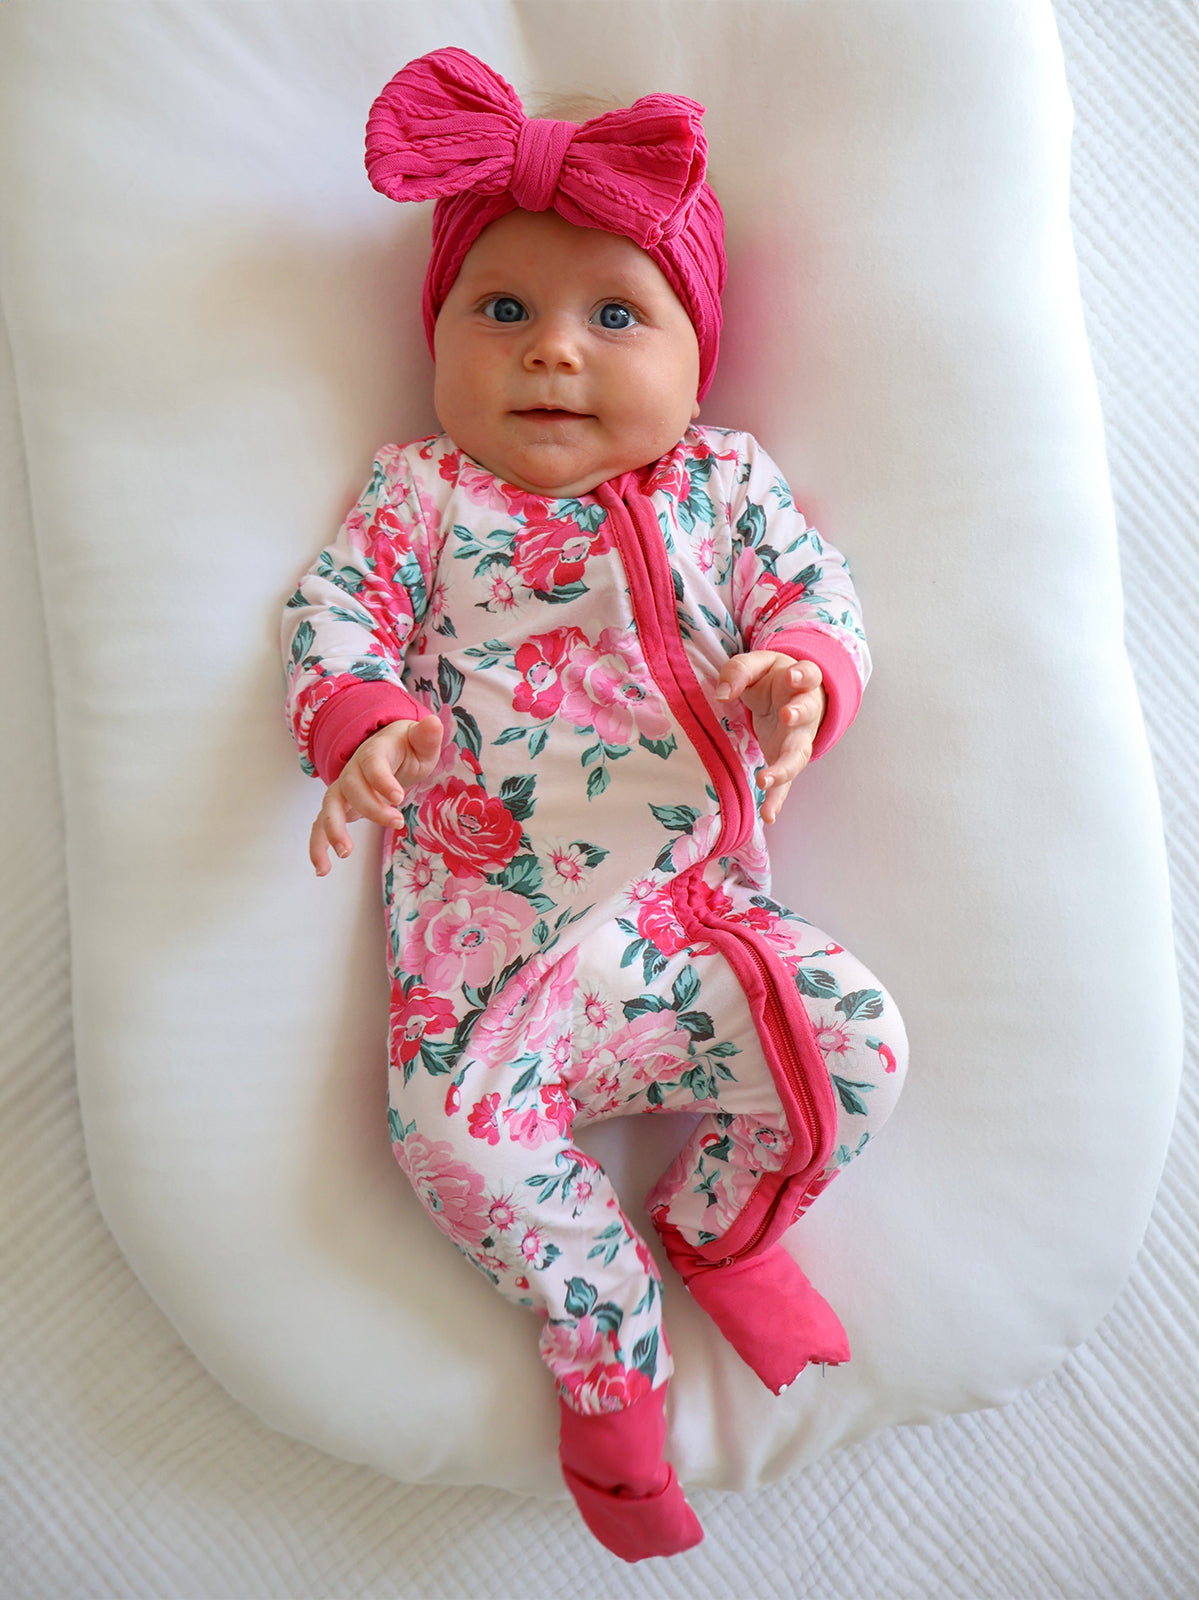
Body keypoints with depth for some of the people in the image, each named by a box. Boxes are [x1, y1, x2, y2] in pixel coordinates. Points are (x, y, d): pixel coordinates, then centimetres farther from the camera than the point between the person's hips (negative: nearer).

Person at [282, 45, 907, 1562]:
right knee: (454, 1126, -22)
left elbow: (813, 589, 9)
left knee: (858, 1042, -14)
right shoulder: (423, 487, 11)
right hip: (491, 911, -1)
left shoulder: (722, 478, 15)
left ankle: (716, 1223, 19)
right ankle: (604, 1341, 9)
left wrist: (802, 675, -15)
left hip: (696, 896, 2)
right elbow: (334, 611, 4)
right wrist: (361, 724, -18)